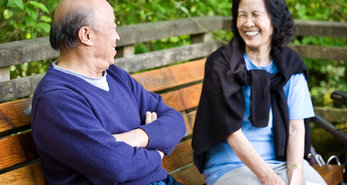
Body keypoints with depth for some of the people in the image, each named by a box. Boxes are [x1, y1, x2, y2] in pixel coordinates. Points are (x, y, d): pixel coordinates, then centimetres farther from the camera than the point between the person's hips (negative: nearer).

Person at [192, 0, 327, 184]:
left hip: (283, 160, 3)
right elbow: (232, 131, -11)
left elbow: (296, 128, -1)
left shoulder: (291, 64, 4)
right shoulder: (220, 63, -6)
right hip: (230, 166, -3)